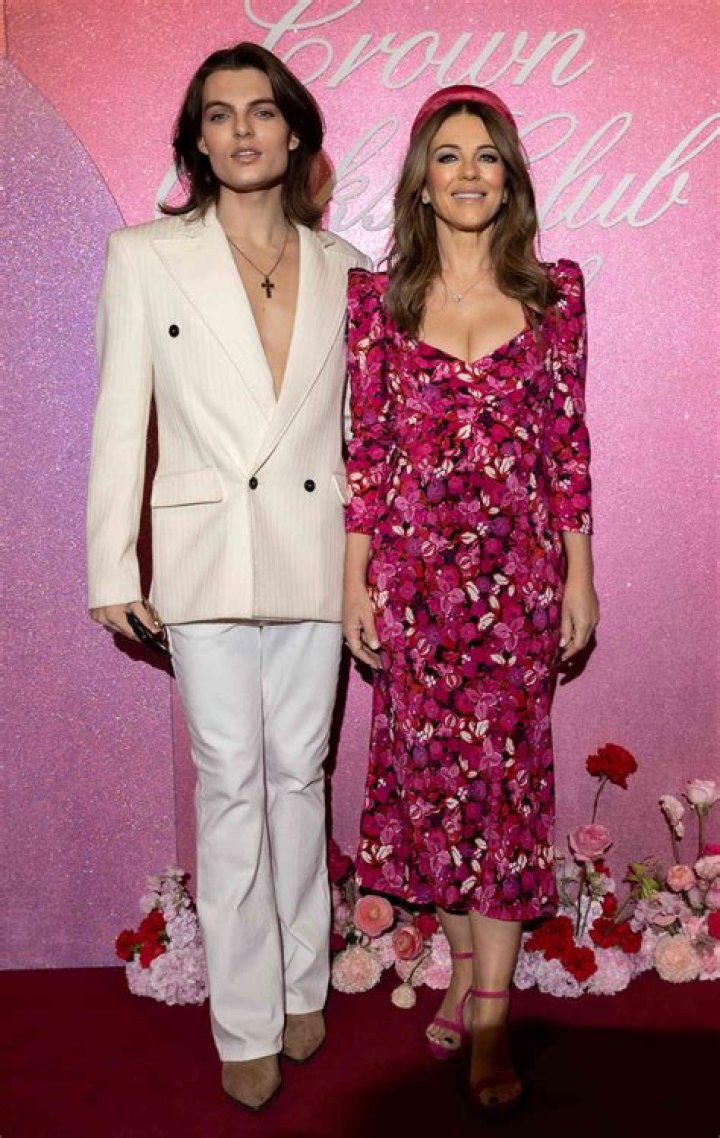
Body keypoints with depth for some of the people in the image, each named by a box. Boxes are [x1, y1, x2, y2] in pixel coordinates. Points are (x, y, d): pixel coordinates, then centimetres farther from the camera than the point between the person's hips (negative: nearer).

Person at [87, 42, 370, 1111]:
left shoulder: (340, 265, 7)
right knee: (231, 781, 2)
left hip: (314, 552, 2)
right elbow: (120, 419, -1)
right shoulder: (145, 255, 0)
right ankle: (248, 1025, 16)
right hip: (204, 552, -2)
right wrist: (112, 569, -5)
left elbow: (358, 416, 11)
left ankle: (301, 985, 28)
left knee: (298, 772, 10)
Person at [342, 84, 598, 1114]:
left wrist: (580, 572, 3)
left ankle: (490, 1022, 12)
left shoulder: (553, 291, 3)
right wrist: (356, 582, 0)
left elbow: (569, 439, 4)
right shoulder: (378, 296, 3)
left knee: (503, 769, 2)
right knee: (429, 767, 8)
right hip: (415, 568, 1)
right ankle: (464, 968, 29)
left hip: (519, 569, 0)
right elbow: (365, 445, 2)